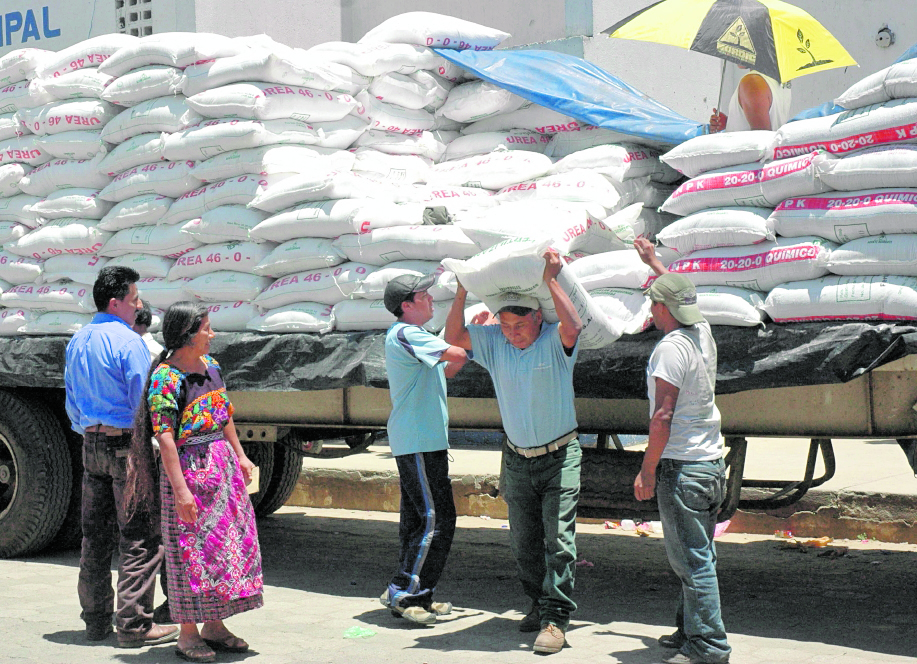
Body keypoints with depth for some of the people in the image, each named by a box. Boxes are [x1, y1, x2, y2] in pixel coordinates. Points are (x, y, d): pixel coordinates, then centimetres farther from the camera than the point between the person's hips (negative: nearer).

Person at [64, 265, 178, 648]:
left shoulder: (77, 342, 13)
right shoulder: (128, 342, -13)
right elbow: (143, 402, -14)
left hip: (91, 444, 8)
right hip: (127, 444, -8)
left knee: (96, 536, 13)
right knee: (141, 538, -4)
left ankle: (95, 619, 19)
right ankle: (133, 624, -5)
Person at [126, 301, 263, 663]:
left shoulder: (209, 364, 9)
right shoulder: (166, 377, -16)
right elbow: (165, 437, -20)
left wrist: (240, 456, 19)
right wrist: (180, 489, -24)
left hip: (222, 463, 8)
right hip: (188, 468, -8)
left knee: (226, 544, 12)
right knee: (192, 551, -2)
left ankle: (214, 626, 23)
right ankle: (187, 635, 8)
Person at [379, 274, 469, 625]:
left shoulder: (412, 335, 19)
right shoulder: (405, 334, -14)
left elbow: (446, 371, 23)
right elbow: (457, 354, -23)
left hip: (420, 441, 11)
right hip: (419, 442, -11)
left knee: (418, 519, 12)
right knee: (436, 520, -11)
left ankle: (405, 594, 16)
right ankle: (406, 593, -8)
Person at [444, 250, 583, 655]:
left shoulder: (554, 341, -12)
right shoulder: (493, 342, 3)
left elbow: (573, 326, -33)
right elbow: (453, 337, 2)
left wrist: (551, 281, -29)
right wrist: (462, 294, -8)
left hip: (559, 457, -5)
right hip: (517, 459, 5)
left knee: (558, 536, -9)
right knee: (523, 540, 11)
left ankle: (556, 616, -8)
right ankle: (539, 602, 26)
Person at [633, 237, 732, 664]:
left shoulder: (671, 348, -16)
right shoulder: (702, 333, 9)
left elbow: (663, 415, -20)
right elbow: (681, 296, 32)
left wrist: (648, 469, -14)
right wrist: (653, 263, 45)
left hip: (681, 466, -9)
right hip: (711, 462, 9)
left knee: (692, 560, -6)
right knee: (697, 556, 17)